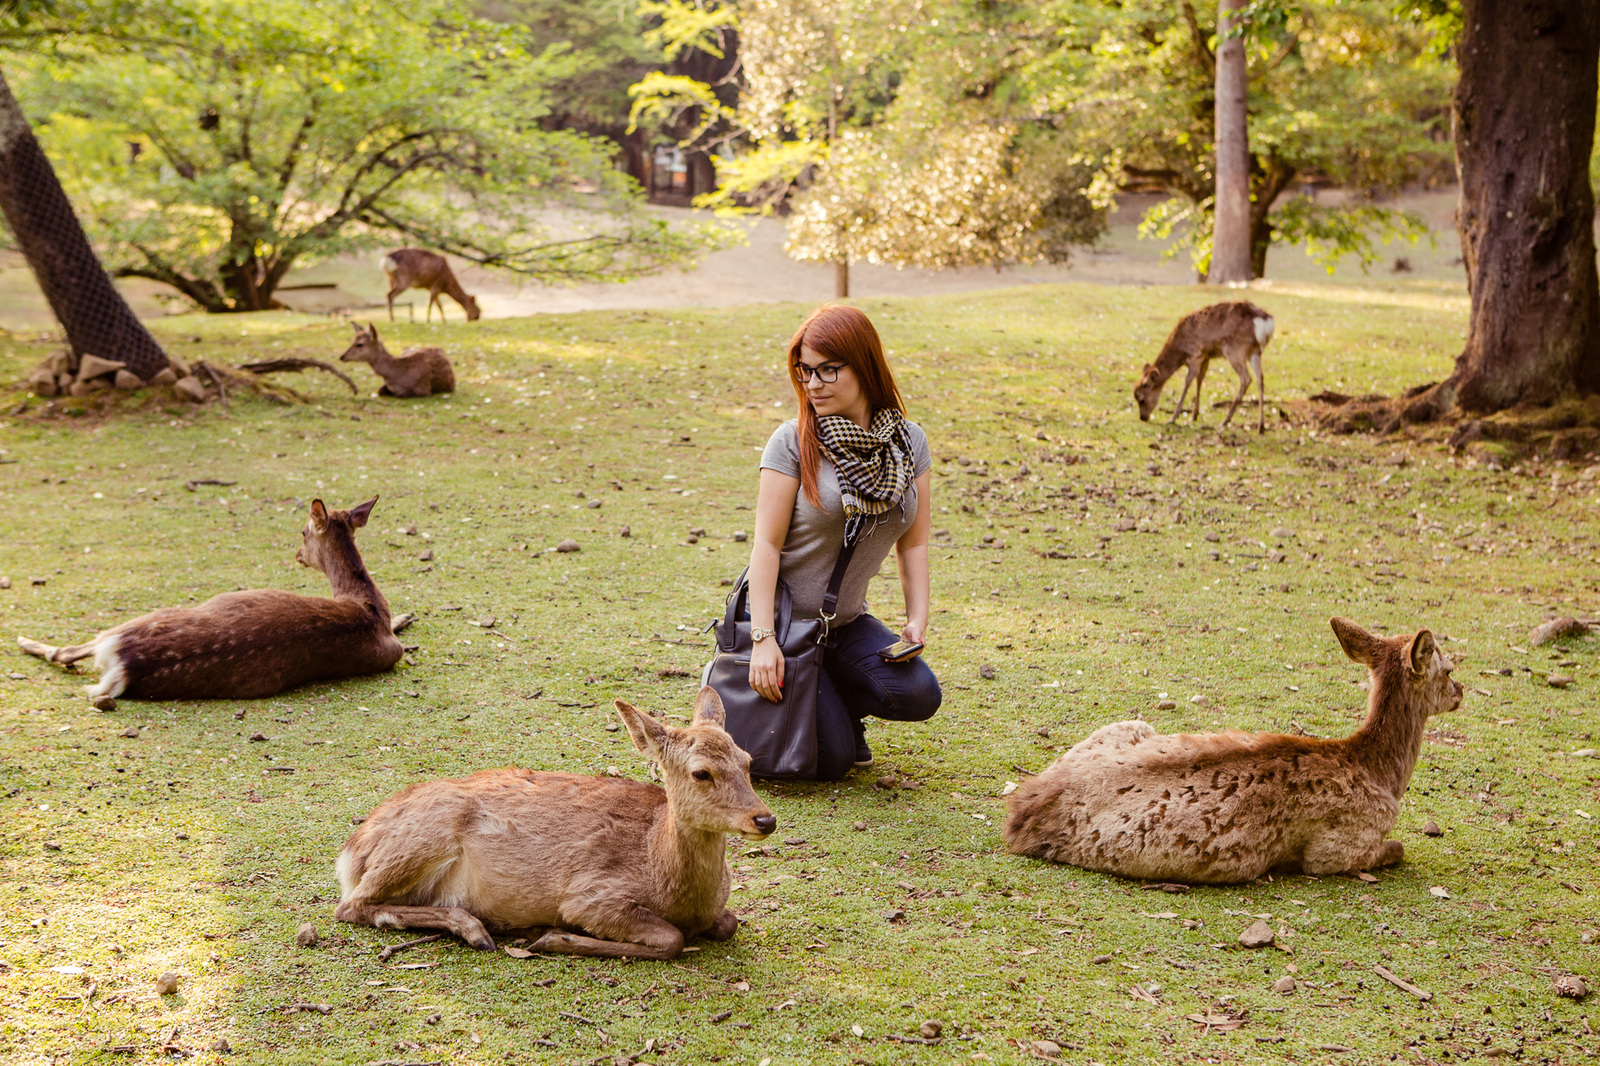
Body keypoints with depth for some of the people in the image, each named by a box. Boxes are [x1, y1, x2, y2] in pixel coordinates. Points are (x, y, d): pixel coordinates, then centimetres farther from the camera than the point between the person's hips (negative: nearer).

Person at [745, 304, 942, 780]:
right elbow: (767, 543, -13)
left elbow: (913, 542, 5)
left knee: (919, 695, -22)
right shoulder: (793, 441, -12)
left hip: (847, 623, 4)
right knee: (831, 761, -12)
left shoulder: (910, 442, 1)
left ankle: (838, 704, 12)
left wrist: (917, 619, -8)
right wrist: (762, 640, -19)